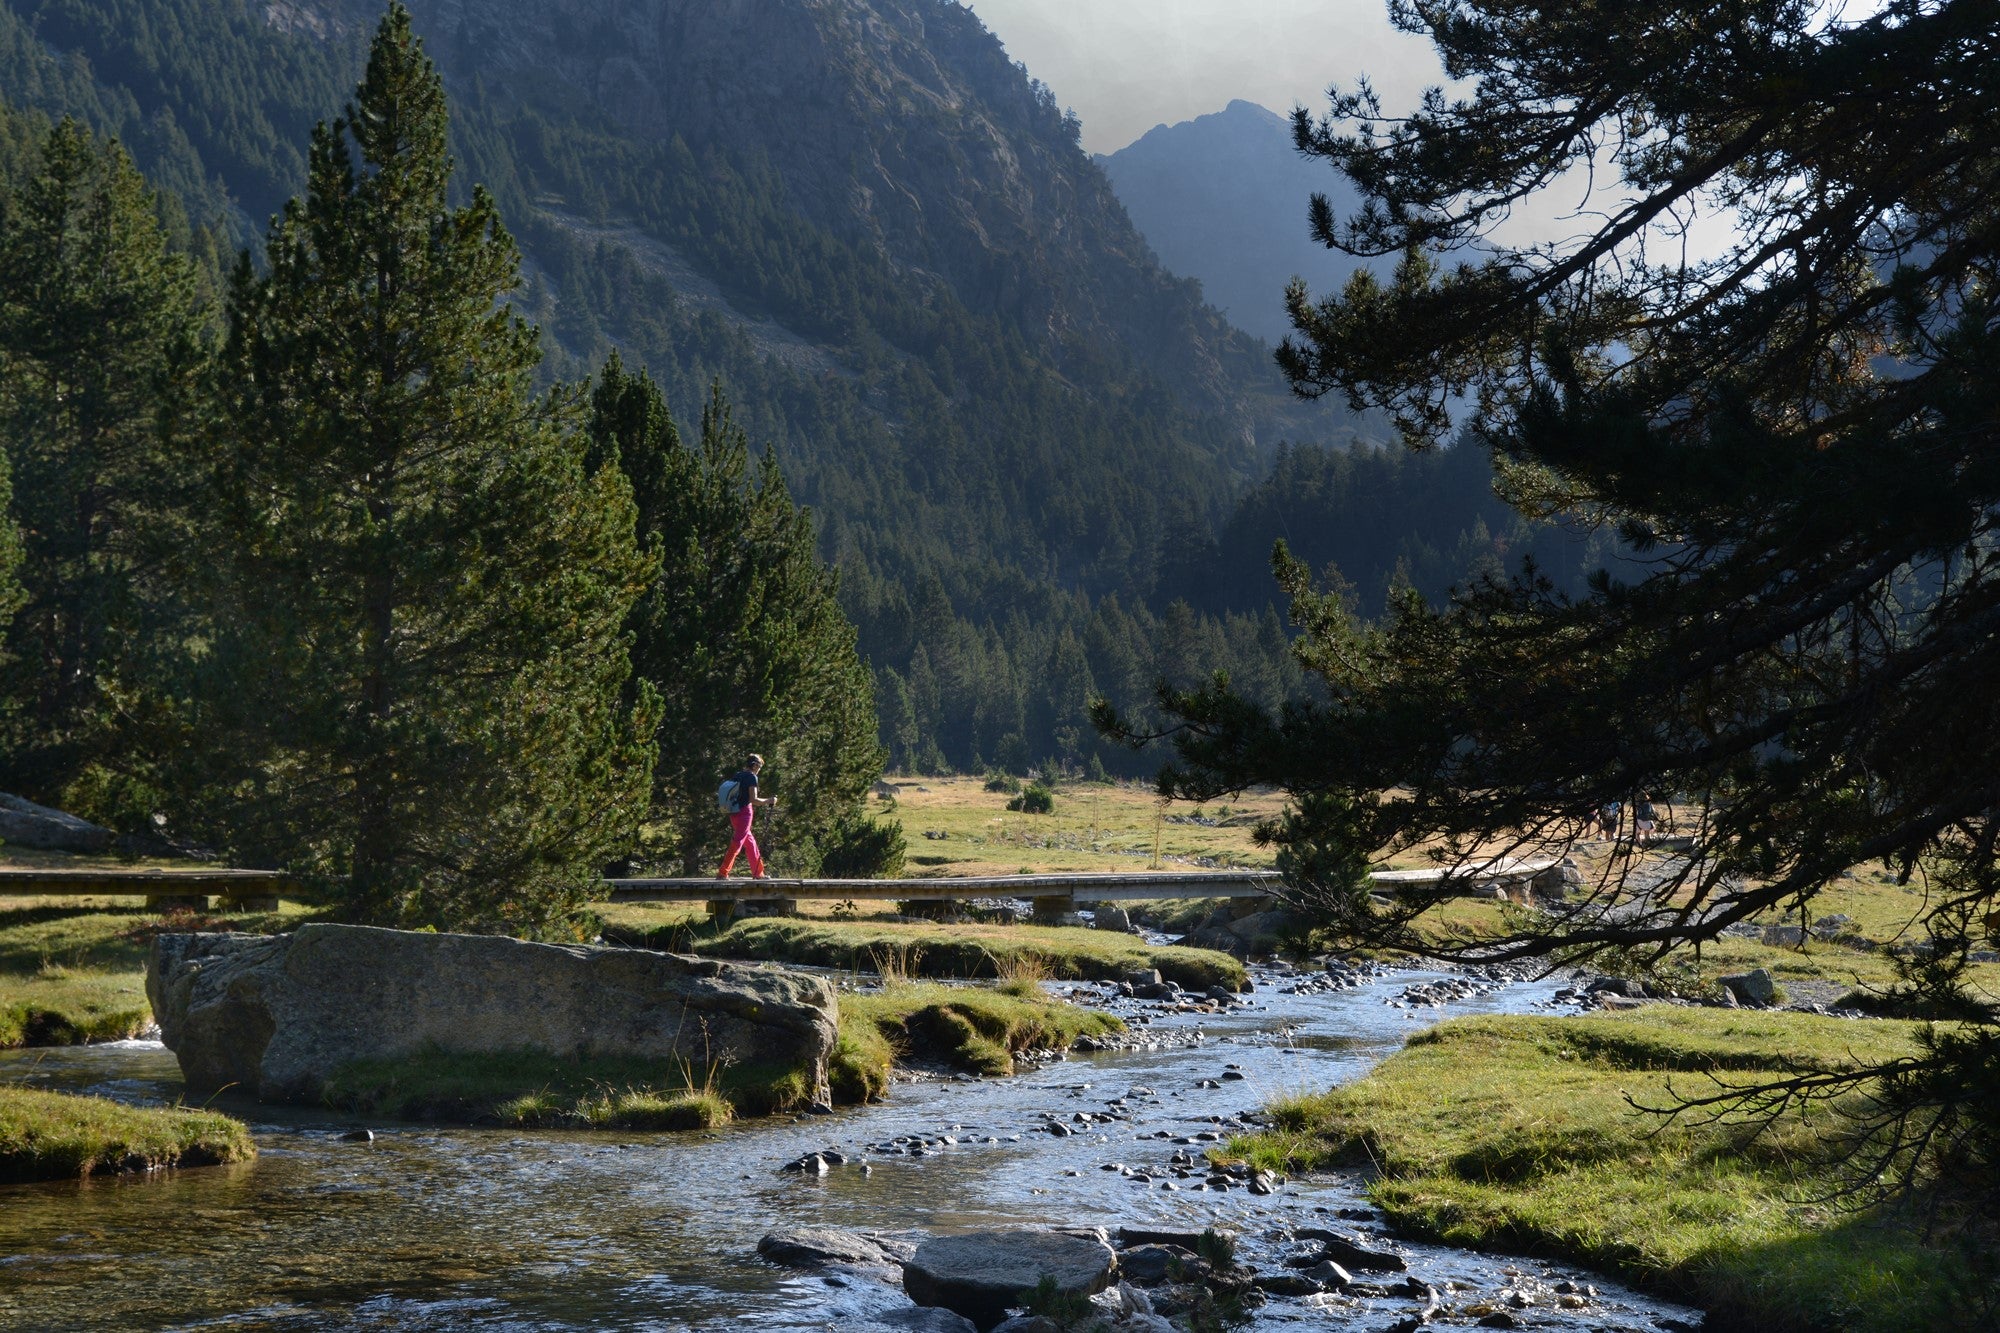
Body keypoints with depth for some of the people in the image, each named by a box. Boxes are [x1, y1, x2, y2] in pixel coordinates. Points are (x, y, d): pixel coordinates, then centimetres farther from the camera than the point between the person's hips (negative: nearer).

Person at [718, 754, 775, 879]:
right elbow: (753, 800, -15)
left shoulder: (737, 776, 13)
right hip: (745, 812, -8)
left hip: (734, 814, 8)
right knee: (737, 844, -8)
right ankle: (722, 873, -14)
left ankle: (758, 873, 23)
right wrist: (768, 801, -3)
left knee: (750, 842, 17)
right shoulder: (752, 777, -9)